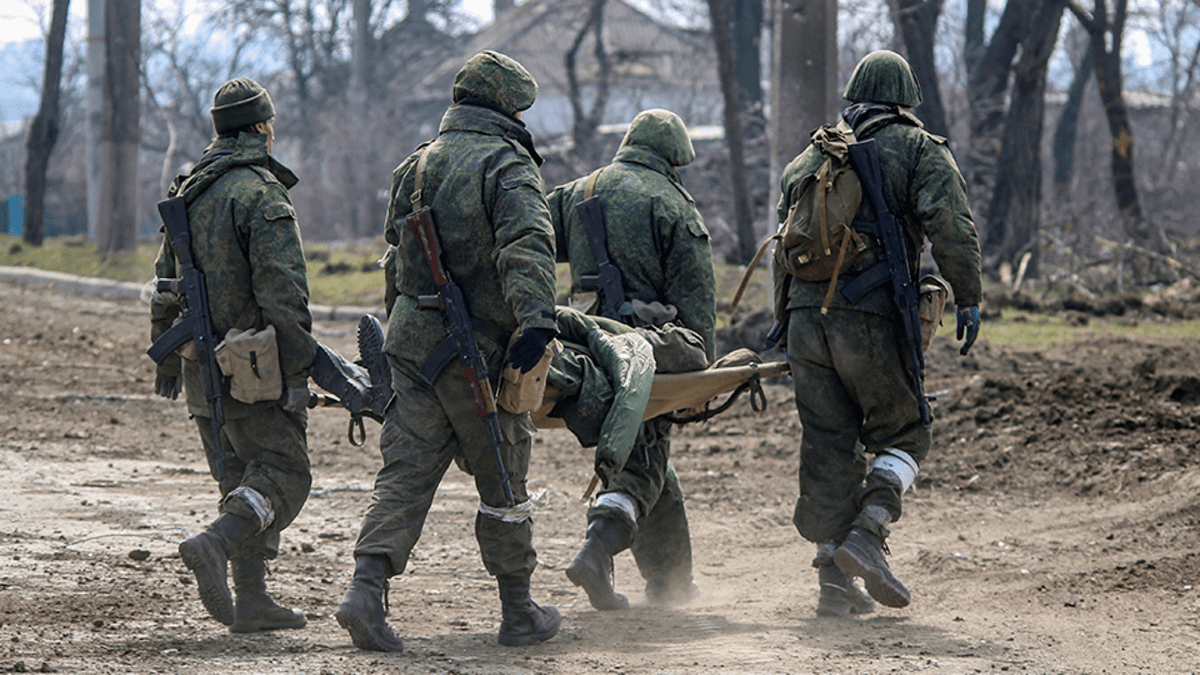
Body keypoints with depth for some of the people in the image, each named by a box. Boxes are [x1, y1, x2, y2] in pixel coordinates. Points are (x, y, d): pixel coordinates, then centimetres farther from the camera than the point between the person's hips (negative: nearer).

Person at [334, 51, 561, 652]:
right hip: (478, 350, -6)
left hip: (411, 334, 6)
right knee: (502, 480, 7)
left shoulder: (418, 164, 15)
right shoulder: (507, 165, -8)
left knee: (406, 471, 4)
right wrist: (537, 316, -37)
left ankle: (367, 586, -15)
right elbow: (526, 244, -25)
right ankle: (518, 612, 16)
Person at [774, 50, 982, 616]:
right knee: (902, 434, 8)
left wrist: (786, 324, 28)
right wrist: (967, 298, -8)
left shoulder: (808, 158, 22)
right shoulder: (918, 150, 6)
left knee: (829, 446, 7)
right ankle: (866, 532, -14)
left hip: (806, 314, 5)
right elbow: (950, 225, -10)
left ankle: (834, 579, 4)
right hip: (871, 317, -5)